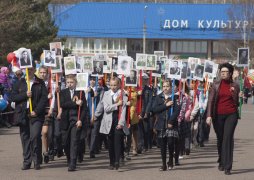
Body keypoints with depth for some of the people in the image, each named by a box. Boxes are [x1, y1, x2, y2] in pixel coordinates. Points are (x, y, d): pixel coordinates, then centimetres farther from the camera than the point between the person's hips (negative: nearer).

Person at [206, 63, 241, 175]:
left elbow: (236, 104, 11)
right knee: (220, 139, 10)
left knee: (228, 138, -11)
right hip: (218, 115, 1)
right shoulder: (216, 85, 3)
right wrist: (209, 116, -11)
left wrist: (238, 97, -9)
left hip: (231, 115, -1)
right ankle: (221, 162, 31)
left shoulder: (235, 86, 4)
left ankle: (227, 167, -13)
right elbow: (211, 100, -2)